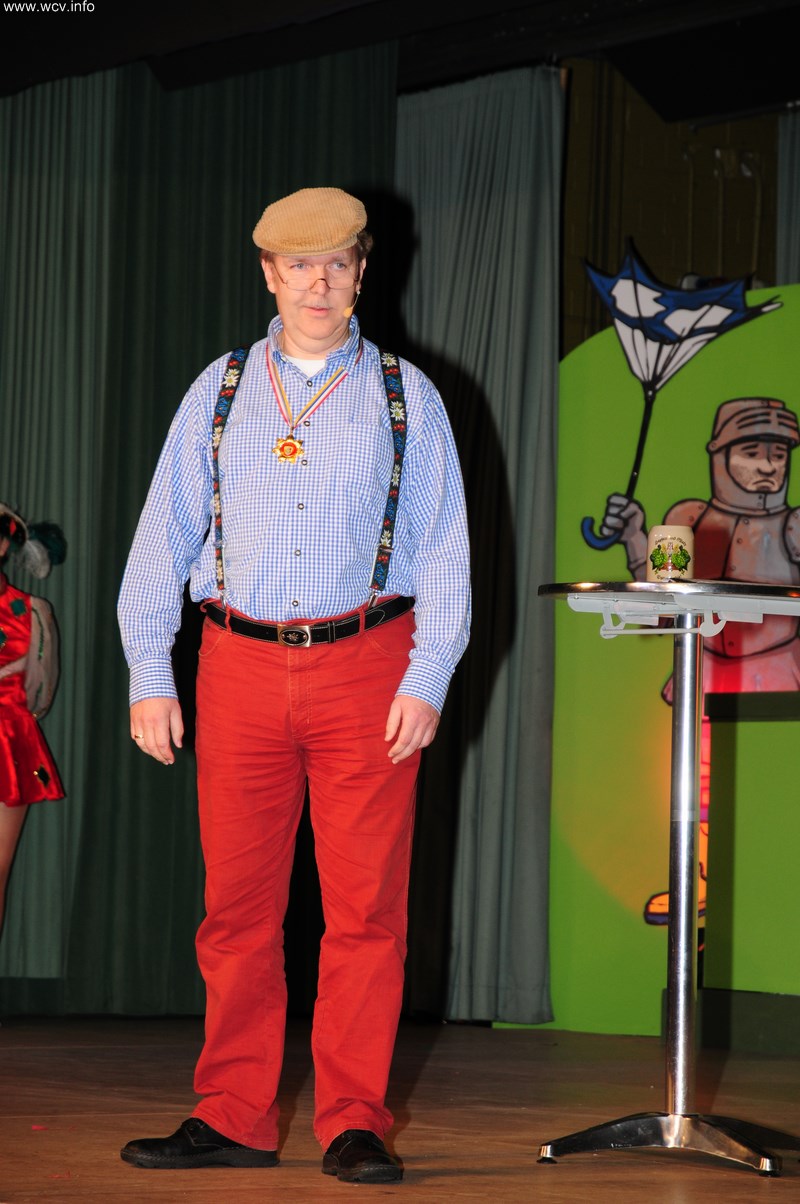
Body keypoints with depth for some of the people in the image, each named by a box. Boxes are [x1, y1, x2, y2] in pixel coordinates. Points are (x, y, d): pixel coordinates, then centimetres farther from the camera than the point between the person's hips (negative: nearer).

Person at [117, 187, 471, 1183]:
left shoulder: (405, 397, 8)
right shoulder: (220, 391, 11)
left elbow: (443, 546, 4)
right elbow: (164, 534, 10)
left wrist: (428, 681, -6)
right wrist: (148, 677, 2)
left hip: (368, 669, -1)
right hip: (240, 663, 1)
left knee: (365, 905, -2)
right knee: (237, 903, 3)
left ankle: (355, 1126, 5)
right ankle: (233, 1121, 11)